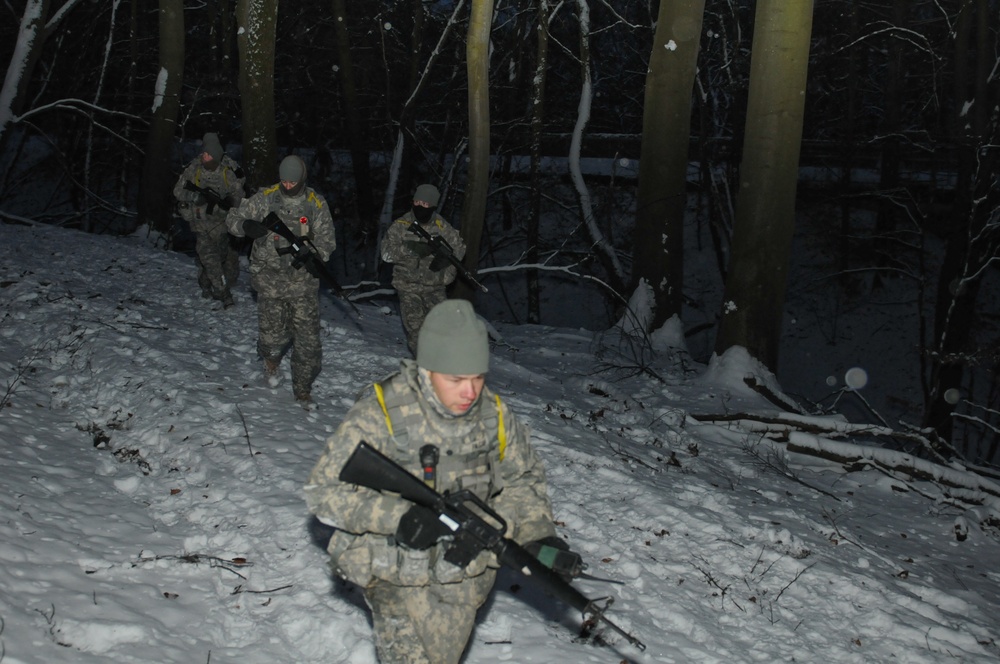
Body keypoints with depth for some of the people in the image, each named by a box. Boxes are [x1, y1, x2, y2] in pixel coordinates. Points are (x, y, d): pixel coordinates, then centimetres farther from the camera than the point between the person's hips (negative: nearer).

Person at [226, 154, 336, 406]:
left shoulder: (317, 204, -1)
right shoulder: (265, 198, -1)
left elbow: (326, 241, -1)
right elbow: (233, 218, 3)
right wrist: (247, 226, -22)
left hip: (303, 278, 1)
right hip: (270, 275, 0)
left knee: (307, 337, -1)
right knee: (273, 334, -1)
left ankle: (303, 388, 17)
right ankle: (271, 360, 37)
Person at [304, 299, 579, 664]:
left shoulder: (495, 414, -7)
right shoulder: (379, 416, -21)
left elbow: (522, 480, 6)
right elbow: (324, 491, -18)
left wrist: (538, 534, -13)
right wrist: (396, 516, -32)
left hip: (466, 578, 4)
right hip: (400, 578, -4)